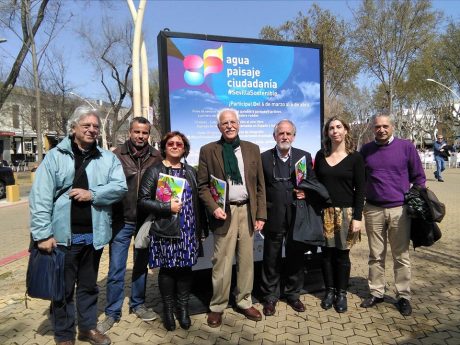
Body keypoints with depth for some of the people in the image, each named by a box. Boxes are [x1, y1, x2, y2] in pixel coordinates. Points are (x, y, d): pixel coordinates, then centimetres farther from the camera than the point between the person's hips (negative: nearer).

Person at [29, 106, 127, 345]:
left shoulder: (108, 158, 4)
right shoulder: (55, 156, -4)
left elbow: (120, 187, -5)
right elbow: (40, 197, -9)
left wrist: (92, 194, -18)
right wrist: (43, 233, -14)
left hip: (94, 235, 3)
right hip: (64, 234, -2)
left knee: (89, 285, 19)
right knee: (63, 287, 12)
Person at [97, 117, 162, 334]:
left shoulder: (156, 157, 0)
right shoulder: (117, 155, -5)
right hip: (121, 221, -2)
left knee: (142, 266, 16)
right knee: (116, 271, 5)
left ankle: (138, 304, 34)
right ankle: (112, 313, 23)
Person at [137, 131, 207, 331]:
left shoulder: (190, 171, 11)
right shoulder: (154, 171, -1)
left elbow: (198, 201, 13)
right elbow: (143, 201, -7)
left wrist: (202, 228, 10)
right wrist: (167, 207, -18)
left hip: (188, 230, 3)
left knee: (185, 267, 8)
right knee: (167, 269, 5)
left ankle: (183, 308, 25)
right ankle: (168, 309, 24)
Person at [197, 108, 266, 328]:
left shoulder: (252, 149, 8)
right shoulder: (208, 151, 1)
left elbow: (260, 185, 8)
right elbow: (202, 185, 1)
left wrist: (260, 214, 3)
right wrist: (214, 208, -13)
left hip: (247, 210, 3)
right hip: (224, 211, -3)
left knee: (246, 260, 12)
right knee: (222, 262, 2)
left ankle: (244, 302, 30)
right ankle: (217, 307, 21)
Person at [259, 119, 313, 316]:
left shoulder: (304, 157, 5)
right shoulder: (264, 158, 1)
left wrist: (305, 192, -11)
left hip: (297, 216, 2)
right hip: (273, 217, -1)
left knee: (296, 257, 13)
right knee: (271, 260, 9)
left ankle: (293, 294, 33)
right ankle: (270, 297, 27)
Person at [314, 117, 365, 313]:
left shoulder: (355, 157, -1)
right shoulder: (321, 155, 6)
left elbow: (360, 189, -3)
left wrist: (357, 217, -9)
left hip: (346, 212, -2)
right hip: (324, 212, 2)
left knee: (342, 253, 5)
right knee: (326, 252, 7)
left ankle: (342, 294, 22)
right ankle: (329, 291, 24)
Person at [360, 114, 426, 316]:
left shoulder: (406, 146, 0)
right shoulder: (366, 150, 5)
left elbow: (418, 177, 6)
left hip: (400, 210, -2)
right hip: (373, 210, 2)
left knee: (401, 256, 7)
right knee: (376, 255, 11)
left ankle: (403, 297, 20)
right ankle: (376, 293, 23)